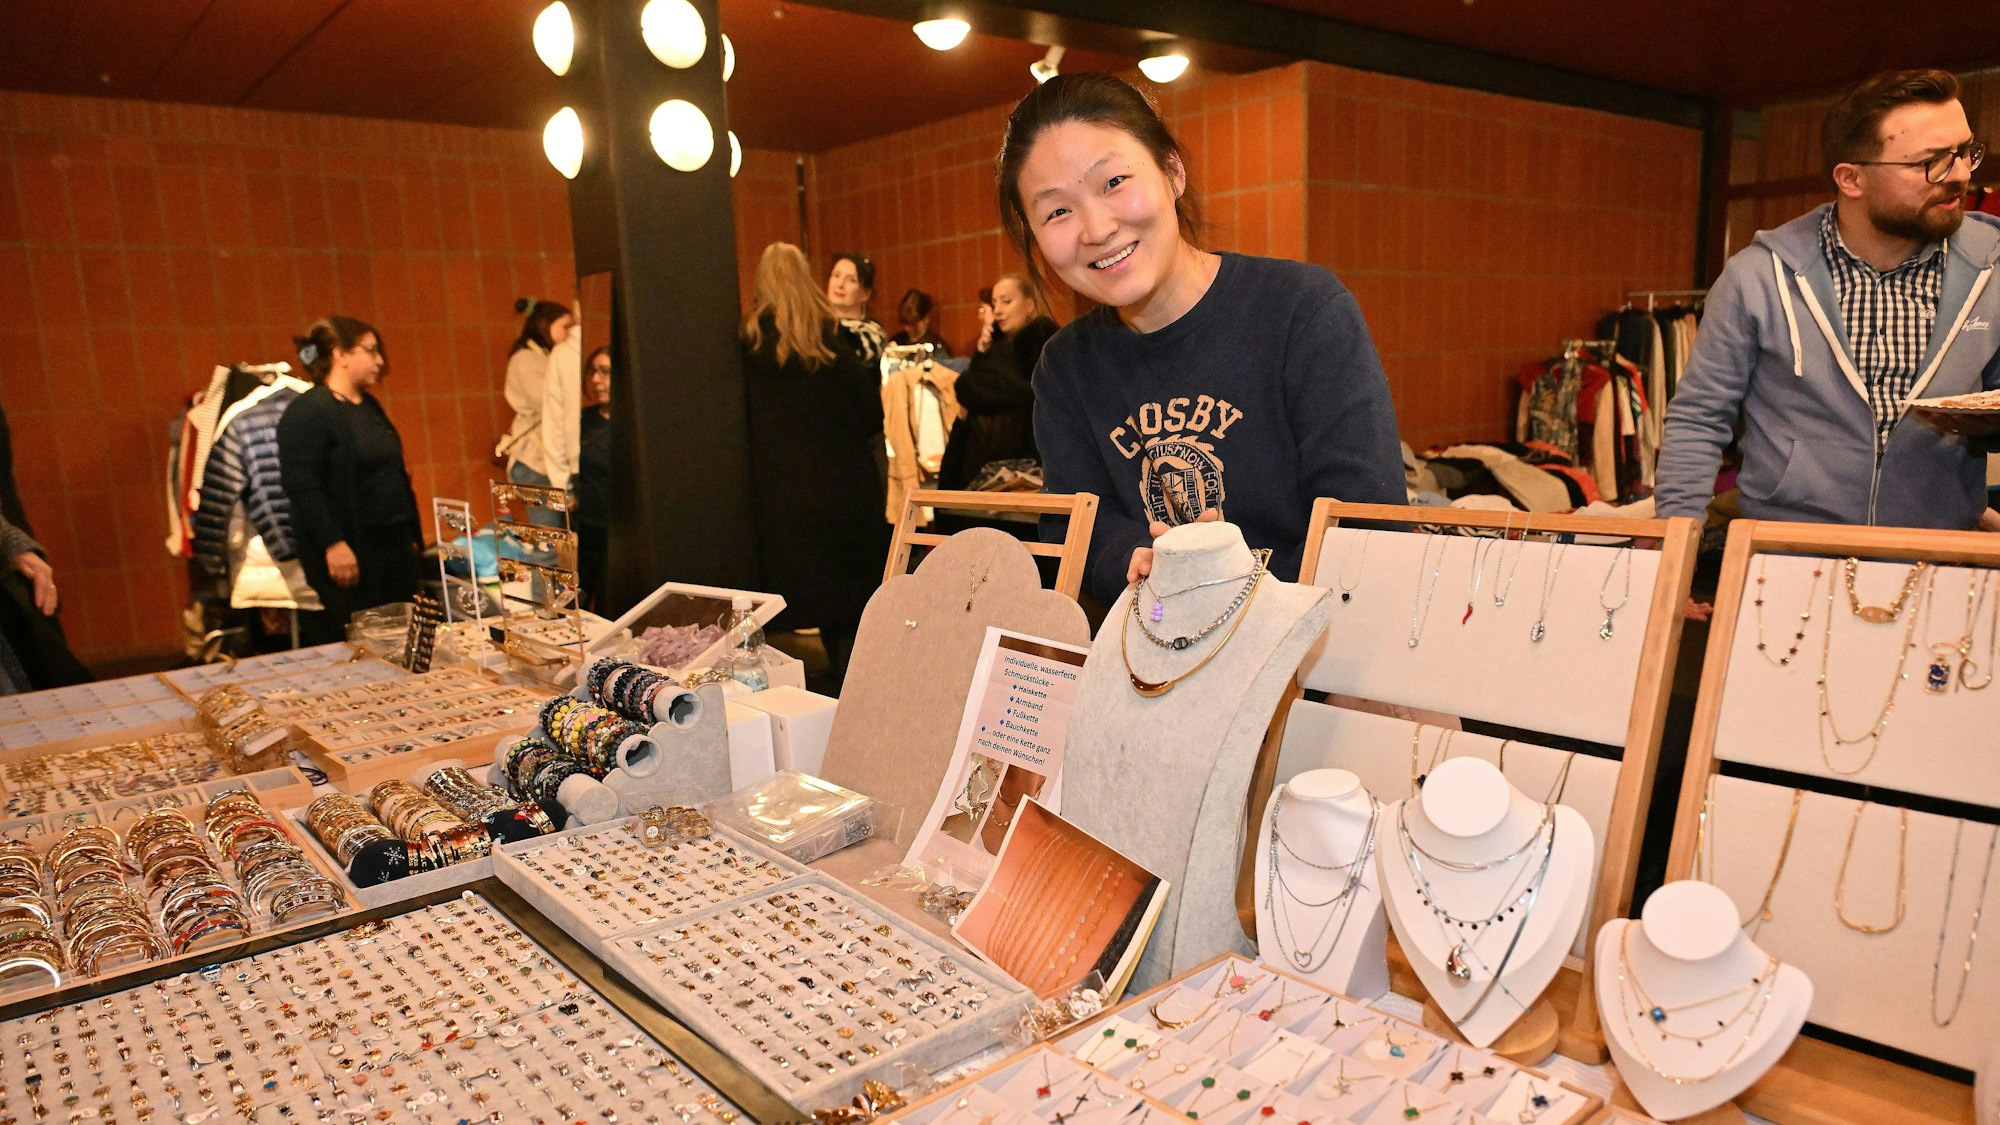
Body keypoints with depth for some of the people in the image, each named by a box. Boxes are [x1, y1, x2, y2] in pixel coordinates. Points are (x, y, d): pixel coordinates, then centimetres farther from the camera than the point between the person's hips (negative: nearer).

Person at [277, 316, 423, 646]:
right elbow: (301, 486, -19)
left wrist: (412, 535, 19)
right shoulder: (308, 412, -11)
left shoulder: (370, 407, 16)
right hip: (348, 556, -8)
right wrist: (333, 543, -23)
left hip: (395, 549, 9)